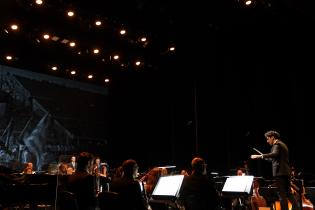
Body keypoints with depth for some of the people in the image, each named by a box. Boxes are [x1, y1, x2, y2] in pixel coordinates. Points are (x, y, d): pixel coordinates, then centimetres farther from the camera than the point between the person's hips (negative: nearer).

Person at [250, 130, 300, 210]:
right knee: (288, 192, 15)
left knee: (281, 194, -6)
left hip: (280, 172, -10)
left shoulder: (277, 144, -8)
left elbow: (274, 154, -29)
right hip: (286, 171, 10)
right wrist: (267, 158, 26)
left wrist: (259, 156, -34)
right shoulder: (283, 145, 21)